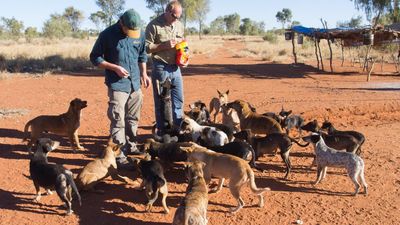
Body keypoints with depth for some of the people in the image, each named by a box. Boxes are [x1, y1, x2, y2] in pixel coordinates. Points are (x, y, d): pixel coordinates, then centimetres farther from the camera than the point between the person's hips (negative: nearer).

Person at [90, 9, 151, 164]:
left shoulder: (140, 34, 2)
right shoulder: (107, 35, -12)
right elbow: (95, 58, -6)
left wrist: (143, 74, 5)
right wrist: (115, 68, -16)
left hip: (135, 84, 6)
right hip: (117, 85, -5)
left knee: (133, 118, 16)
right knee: (118, 121, -6)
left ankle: (130, 146, 32)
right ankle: (119, 154, 1)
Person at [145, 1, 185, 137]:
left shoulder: (179, 25, 10)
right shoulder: (154, 25, -9)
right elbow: (146, 47, -11)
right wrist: (164, 45, -19)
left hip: (176, 68, 6)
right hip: (160, 68, -5)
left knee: (178, 100, 9)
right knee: (160, 101, 5)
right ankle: (161, 132, 17)